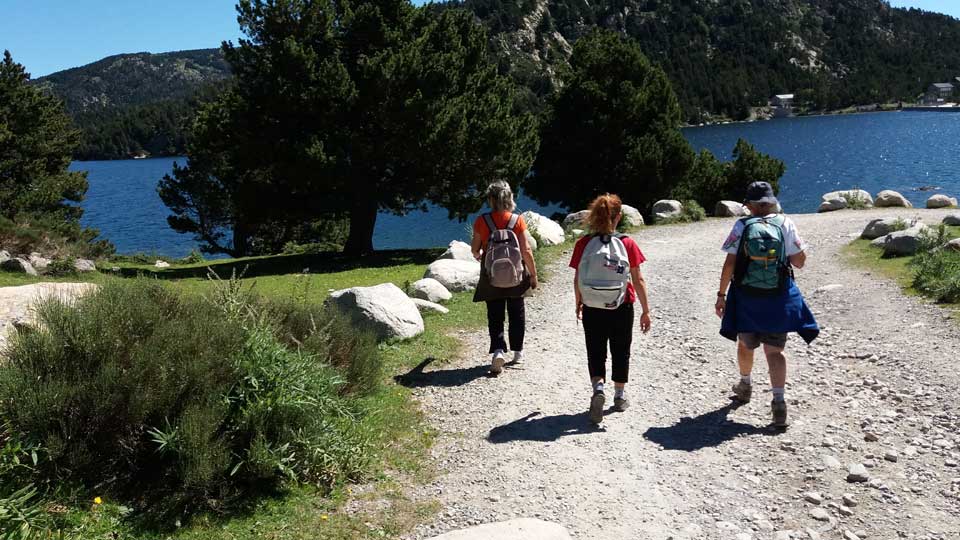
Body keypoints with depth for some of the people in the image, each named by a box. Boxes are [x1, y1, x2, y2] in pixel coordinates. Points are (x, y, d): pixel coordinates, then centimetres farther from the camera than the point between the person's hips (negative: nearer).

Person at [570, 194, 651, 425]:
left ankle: (598, 388, -12)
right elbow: (638, 280, -6)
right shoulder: (627, 244, -10)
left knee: (595, 353, 11)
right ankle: (620, 396, 29)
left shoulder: (583, 244, -8)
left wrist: (578, 305, 14)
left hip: (592, 310, 0)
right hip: (622, 309, 0)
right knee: (620, 352, 17)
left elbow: (577, 280, -2)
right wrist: (645, 310, 2)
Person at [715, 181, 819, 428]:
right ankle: (778, 401, -10)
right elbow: (799, 261, -3)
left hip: (746, 296, 0)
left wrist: (721, 293, -1)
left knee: (745, 344, 21)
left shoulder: (741, 226, -6)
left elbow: (729, 264, -8)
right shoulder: (786, 224, -5)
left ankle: (745, 385, 42)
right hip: (779, 298, 0)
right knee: (775, 350, 3)